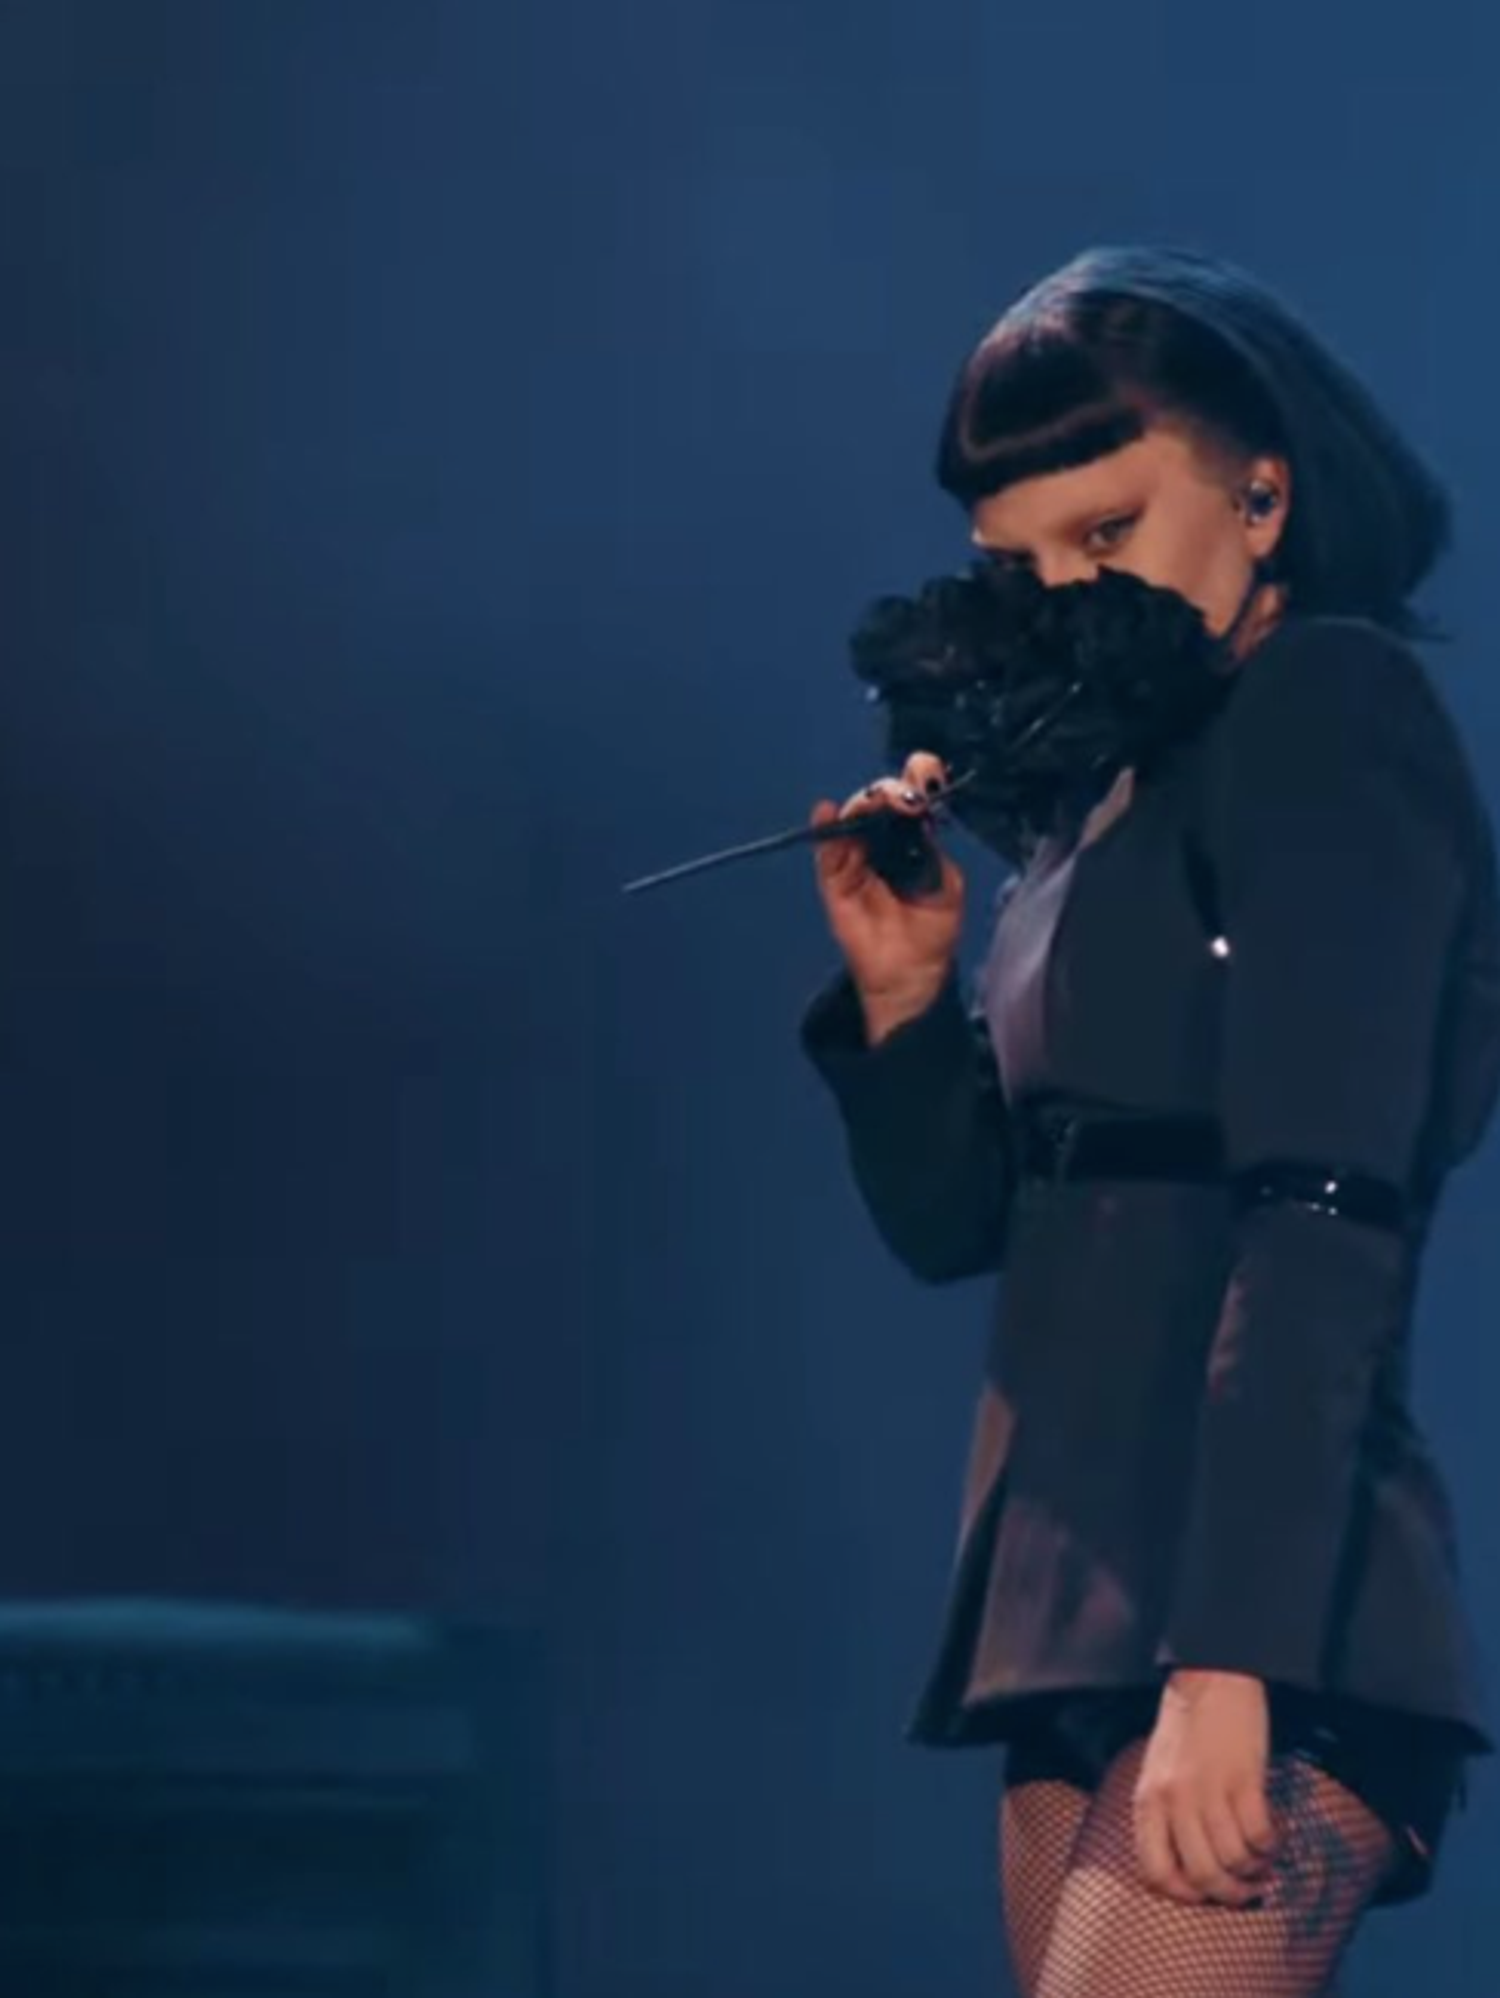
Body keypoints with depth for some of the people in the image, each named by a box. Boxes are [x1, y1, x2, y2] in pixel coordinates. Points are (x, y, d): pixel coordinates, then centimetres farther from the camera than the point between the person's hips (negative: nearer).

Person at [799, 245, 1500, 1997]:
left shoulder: (1329, 709, -7)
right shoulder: (1108, 788, 19)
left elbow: (1325, 1227, -18)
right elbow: (957, 1220, 23)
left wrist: (1228, 1657, -25)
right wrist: (901, 994, 4)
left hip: (1262, 1635, -9)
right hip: (1081, 1619, 9)